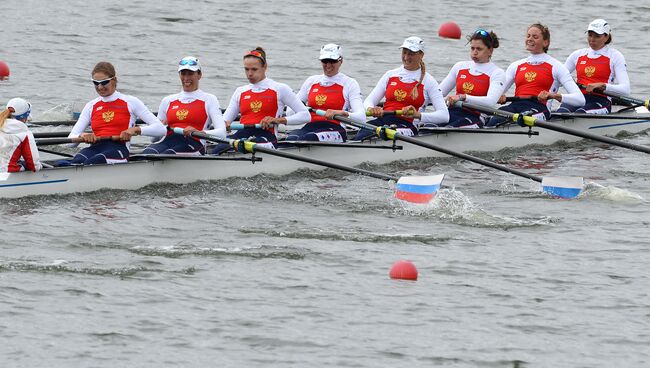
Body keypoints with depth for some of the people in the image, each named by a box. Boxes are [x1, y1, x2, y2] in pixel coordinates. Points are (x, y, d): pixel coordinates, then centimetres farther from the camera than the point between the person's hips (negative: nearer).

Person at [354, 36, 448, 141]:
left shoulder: (428, 81, 8)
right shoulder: (390, 75, 20)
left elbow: (444, 116, -2)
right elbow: (368, 101, 17)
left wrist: (418, 115, -20)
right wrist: (371, 108, -10)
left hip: (407, 125, -4)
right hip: (382, 120, 4)